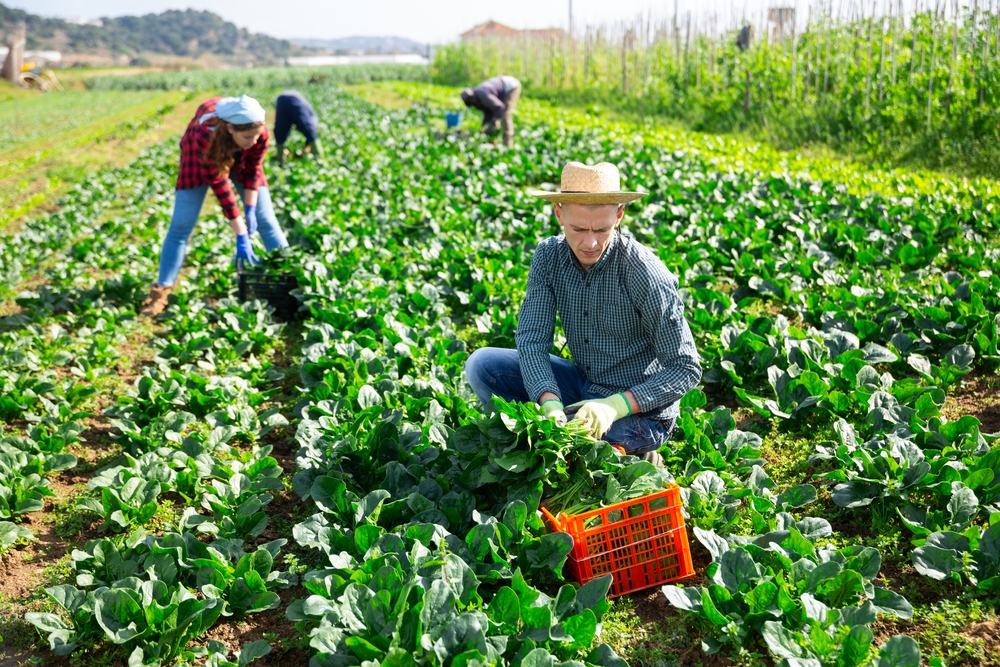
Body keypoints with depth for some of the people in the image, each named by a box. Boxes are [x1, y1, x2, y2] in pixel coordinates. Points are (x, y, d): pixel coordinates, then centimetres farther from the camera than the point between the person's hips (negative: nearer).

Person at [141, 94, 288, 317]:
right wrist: (241, 236, -36)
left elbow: (253, 169, -15)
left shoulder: (259, 133, -35)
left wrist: (250, 209, -22)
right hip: (202, 155, -2)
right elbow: (219, 184, -36)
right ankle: (161, 292, -1)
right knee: (181, 225, -7)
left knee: (265, 219, -3)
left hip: (240, 156, 3)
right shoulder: (205, 136, -43)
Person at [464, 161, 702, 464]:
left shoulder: (647, 275, -25)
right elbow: (532, 341, -13)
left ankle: (633, 458, 2)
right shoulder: (549, 255, -10)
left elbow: (686, 369, -20)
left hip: (640, 408, -5)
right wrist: (550, 404, -32)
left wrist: (615, 406, -33)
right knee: (482, 364, -9)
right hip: (584, 384, 5)